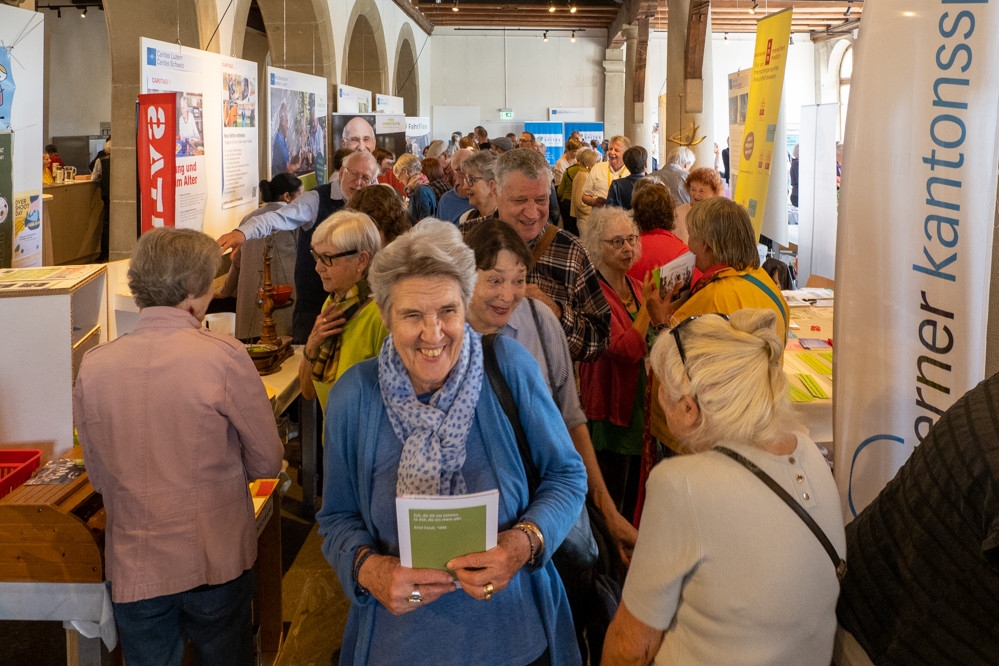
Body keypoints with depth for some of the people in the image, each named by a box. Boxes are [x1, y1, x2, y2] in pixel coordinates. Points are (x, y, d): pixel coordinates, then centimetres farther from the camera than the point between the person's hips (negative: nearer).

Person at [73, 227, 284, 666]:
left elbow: (99, 477, 6)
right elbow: (268, 461, -6)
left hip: (132, 570, 3)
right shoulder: (223, 356, -16)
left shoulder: (92, 366, -5)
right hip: (216, 563, -2)